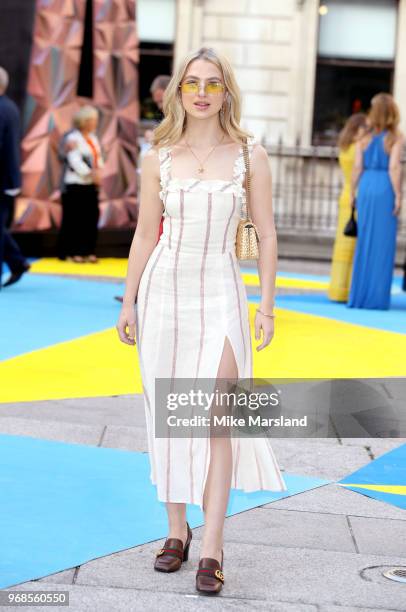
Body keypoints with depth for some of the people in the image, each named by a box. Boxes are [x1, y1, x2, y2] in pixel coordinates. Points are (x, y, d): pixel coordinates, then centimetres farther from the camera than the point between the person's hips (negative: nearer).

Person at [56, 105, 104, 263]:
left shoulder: (93, 138, 15)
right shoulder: (72, 139, -10)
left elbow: (98, 158, 10)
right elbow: (76, 162, -18)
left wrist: (98, 171, -9)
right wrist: (91, 174, -20)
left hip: (91, 185, 8)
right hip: (75, 185, -8)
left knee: (91, 218, 5)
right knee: (74, 220, -5)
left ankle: (88, 251, 11)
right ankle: (71, 252, 0)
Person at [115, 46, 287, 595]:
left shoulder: (249, 154, 0)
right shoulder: (158, 158, 4)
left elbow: (266, 234, 2)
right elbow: (145, 235, 9)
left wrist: (266, 304, -3)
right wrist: (128, 302, 8)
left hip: (221, 294, -2)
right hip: (163, 288, 2)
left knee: (216, 419, -11)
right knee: (168, 418, 7)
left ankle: (211, 549, -7)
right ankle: (177, 530, 21)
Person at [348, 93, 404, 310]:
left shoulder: (364, 138, 7)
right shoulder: (395, 138, -3)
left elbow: (357, 167, 3)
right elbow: (394, 167, -13)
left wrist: (352, 193, 9)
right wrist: (398, 195, -10)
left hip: (366, 188, 4)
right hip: (385, 189, -4)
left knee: (364, 242, 10)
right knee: (383, 243, 1)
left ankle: (359, 295, 12)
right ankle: (377, 297, 0)